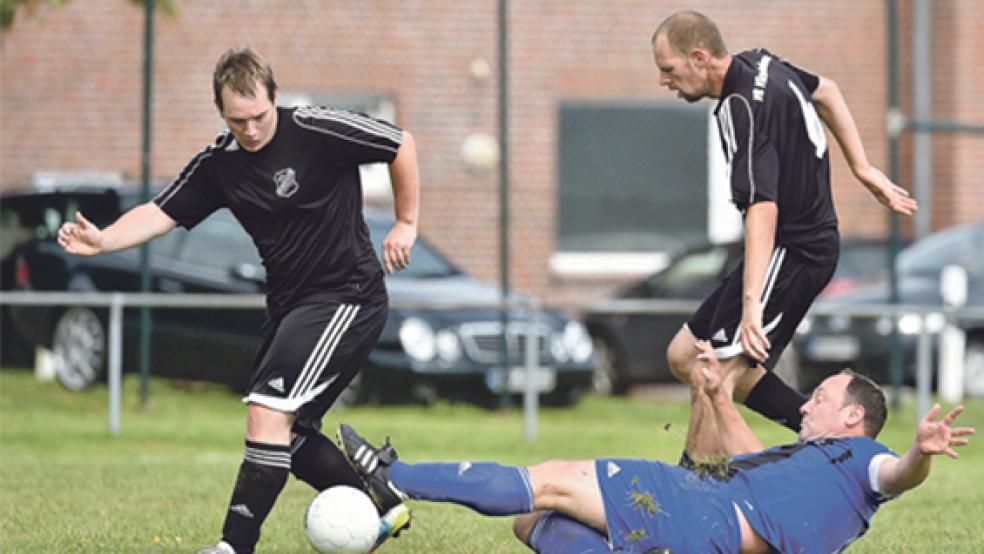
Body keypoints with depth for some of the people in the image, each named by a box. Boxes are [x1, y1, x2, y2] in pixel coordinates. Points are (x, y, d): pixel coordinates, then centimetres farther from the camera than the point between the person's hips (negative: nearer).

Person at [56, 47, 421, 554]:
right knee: (289, 437, 11)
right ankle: (381, 508, 28)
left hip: (346, 298, -8)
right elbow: (162, 212, -3)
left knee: (268, 413, -19)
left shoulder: (317, 131, -15)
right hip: (289, 304, 8)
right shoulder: (218, 164, 2)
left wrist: (406, 224, -1)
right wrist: (103, 240, -21)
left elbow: (401, 145, -5)